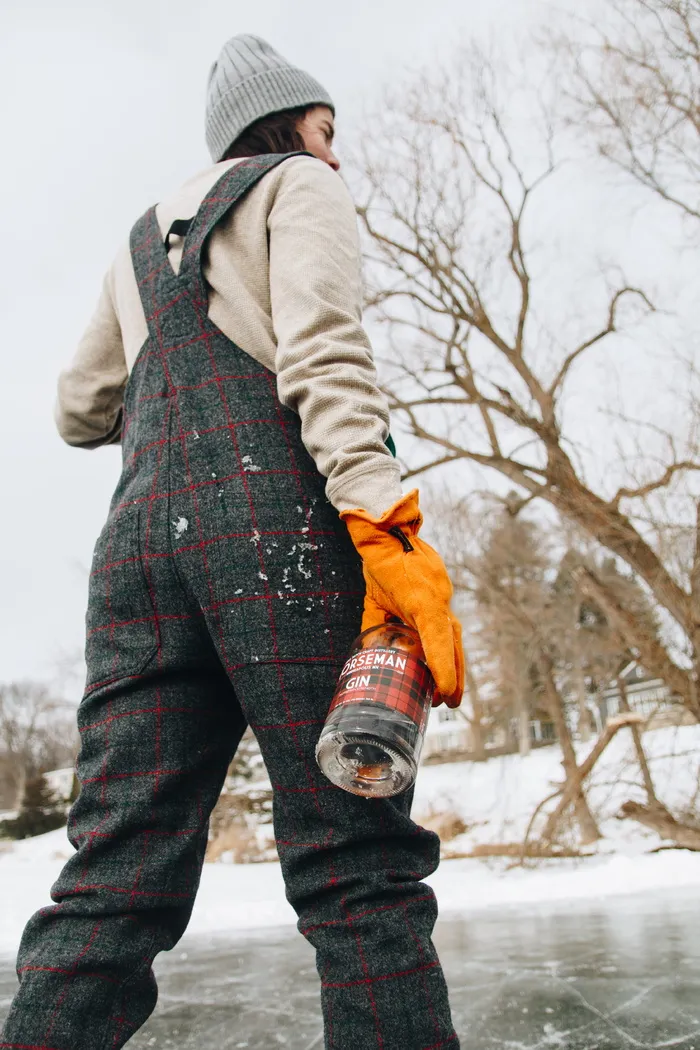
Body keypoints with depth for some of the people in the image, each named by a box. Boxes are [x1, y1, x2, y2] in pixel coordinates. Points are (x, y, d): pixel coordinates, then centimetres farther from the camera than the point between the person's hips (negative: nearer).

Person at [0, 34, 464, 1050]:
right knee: (359, 866, -6)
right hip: (275, 517, -6)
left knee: (115, 881, 2)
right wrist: (387, 531, -18)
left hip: (140, 532, 6)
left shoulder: (144, 236, 33)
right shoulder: (299, 186, 14)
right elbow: (322, 351, -7)